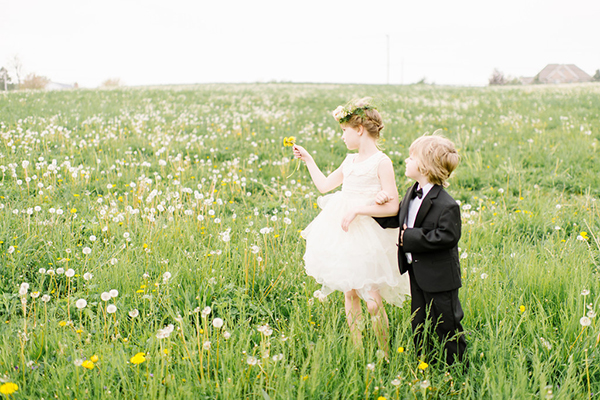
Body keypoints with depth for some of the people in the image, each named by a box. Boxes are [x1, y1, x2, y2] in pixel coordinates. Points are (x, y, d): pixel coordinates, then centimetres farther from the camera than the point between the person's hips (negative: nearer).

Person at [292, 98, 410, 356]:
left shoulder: (381, 162, -9)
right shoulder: (350, 161, 13)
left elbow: (393, 207, -15)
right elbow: (324, 185, 24)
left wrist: (358, 210, -20)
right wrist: (307, 159, 25)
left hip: (367, 233, -7)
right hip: (343, 233, 7)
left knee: (372, 300, -9)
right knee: (349, 293, 10)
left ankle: (385, 353, 6)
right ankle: (357, 350, 21)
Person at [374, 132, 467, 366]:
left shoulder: (446, 206, -23)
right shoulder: (412, 194, 4)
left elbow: (446, 237, -28)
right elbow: (395, 220, 13)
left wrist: (409, 237, -24)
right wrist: (383, 204, -6)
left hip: (438, 276, -8)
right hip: (416, 270, 8)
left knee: (446, 325, 6)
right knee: (419, 323, 18)